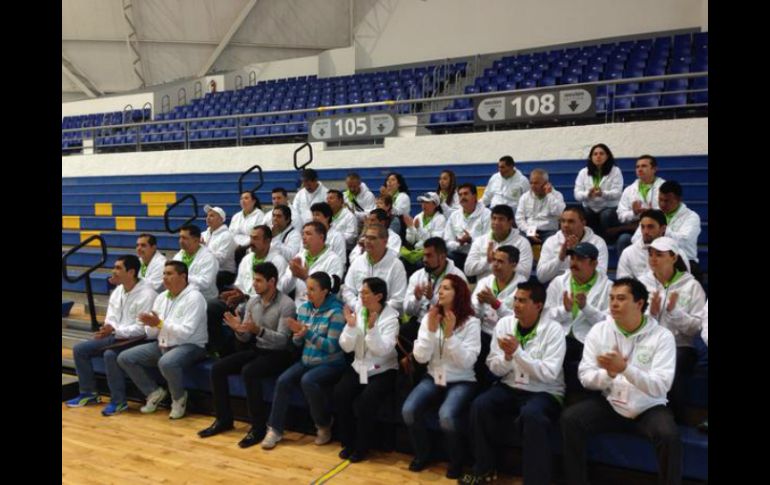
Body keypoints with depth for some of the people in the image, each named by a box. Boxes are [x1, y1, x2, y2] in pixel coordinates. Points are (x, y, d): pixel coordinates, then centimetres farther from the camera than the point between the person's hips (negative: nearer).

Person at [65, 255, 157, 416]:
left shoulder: (146, 294, -18)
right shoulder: (118, 291, 8)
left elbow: (141, 328, -21)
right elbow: (111, 318, 9)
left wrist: (115, 330, -27)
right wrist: (108, 329, -15)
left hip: (135, 339, -9)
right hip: (115, 336, 9)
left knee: (110, 354, -34)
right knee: (79, 349, 1)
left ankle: (118, 401, -18)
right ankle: (88, 392, 13)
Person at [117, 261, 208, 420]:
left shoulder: (194, 297, -13)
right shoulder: (161, 297, 9)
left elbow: (185, 332, -23)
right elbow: (151, 334, 9)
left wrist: (160, 323, -24)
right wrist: (150, 325, -14)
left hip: (190, 346, -8)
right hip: (162, 344, 8)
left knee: (166, 363, -38)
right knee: (125, 358, -2)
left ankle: (179, 397, -7)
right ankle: (155, 392, 12)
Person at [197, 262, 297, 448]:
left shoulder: (286, 305, -15)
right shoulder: (252, 301, 5)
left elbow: (282, 340, -23)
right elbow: (245, 338, 6)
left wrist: (258, 330, -36)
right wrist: (238, 329, -17)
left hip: (278, 354, -7)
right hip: (256, 350, 7)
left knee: (249, 371, -33)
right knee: (217, 368, -8)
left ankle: (258, 427, -21)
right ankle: (224, 419, 4)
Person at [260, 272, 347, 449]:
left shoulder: (336, 312, -14)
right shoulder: (304, 308, 5)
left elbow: (332, 346, -18)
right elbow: (297, 343, 9)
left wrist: (308, 332, -24)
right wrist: (298, 334, -15)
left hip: (331, 364, -6)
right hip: (307, 360, 6)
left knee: (308, 381, -32)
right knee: (283, 380, -18)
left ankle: (324, 426, -8)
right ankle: (275, 429, -5)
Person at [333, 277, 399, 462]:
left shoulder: (391, 317, -10)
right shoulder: (357, 311, 2)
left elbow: (383, 350, -20)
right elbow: (346, 347, -2)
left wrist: (372, 328, -31)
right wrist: (351, 326, -18)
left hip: (383, 370, -4)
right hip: (359, 367, 4)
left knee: (364, 402, -27)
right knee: (339, 395, -20)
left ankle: (362, 447, -3)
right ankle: (348, 443, 0)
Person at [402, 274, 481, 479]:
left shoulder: (471, 322, -7)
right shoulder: (429, 317, 3)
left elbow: (467, 362, -15)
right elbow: (420, 357, -4)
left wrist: (450, 334, -23)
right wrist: (431, 331, -16)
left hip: (461, 382, -4)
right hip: (433, 378, 4)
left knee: (446, 416, -32)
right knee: (408, 410, -22)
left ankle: (456, 461, -1)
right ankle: (422, 454, 7)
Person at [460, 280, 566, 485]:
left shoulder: (553, 330, -11)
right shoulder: (504, 324, 2)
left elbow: (549, 374, -20)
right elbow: (494, 368, 3)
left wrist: (517, 352, -26)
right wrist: (507, 357, -19)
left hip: (544, 393, -4)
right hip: (510, 387, 4)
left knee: (531, 414, -35)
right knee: (479, 405, -21)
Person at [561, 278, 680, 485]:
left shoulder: (662, 336, -10)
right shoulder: (599, 330, -3)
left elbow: (660, 387, -20)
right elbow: (585, 377, -6)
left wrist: (624, 369, -35)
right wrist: (608, 374, -28)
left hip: (648, 408, -2)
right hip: (609, 403, 2)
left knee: (669, 436, -31)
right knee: (570, 419, -20)